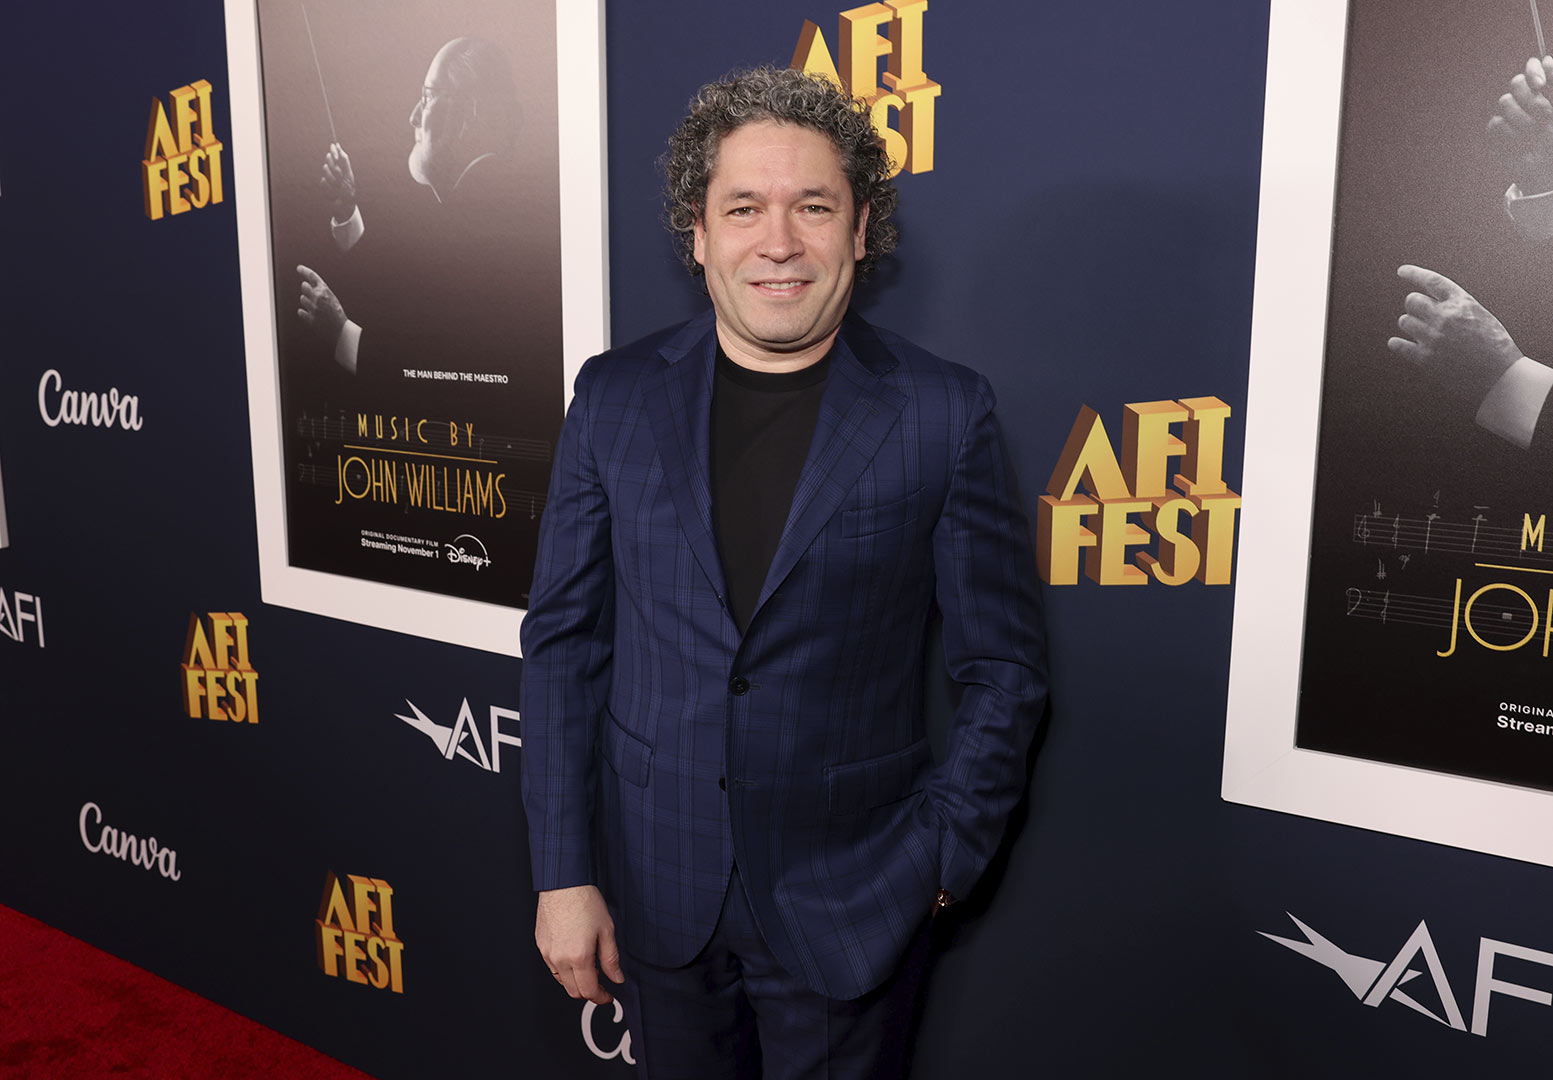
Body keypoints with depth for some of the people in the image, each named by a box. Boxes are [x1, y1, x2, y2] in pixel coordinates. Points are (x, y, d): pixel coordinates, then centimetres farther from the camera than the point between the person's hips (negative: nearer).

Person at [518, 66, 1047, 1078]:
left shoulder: (945, 413, -9)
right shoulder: (616, 395, -2)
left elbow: (1006, 664, -2)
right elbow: (564, 641, 0)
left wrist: (945, 854, -5)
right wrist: (562, 871, -2)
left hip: (848, 903, -2)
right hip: (656, 887, 3)